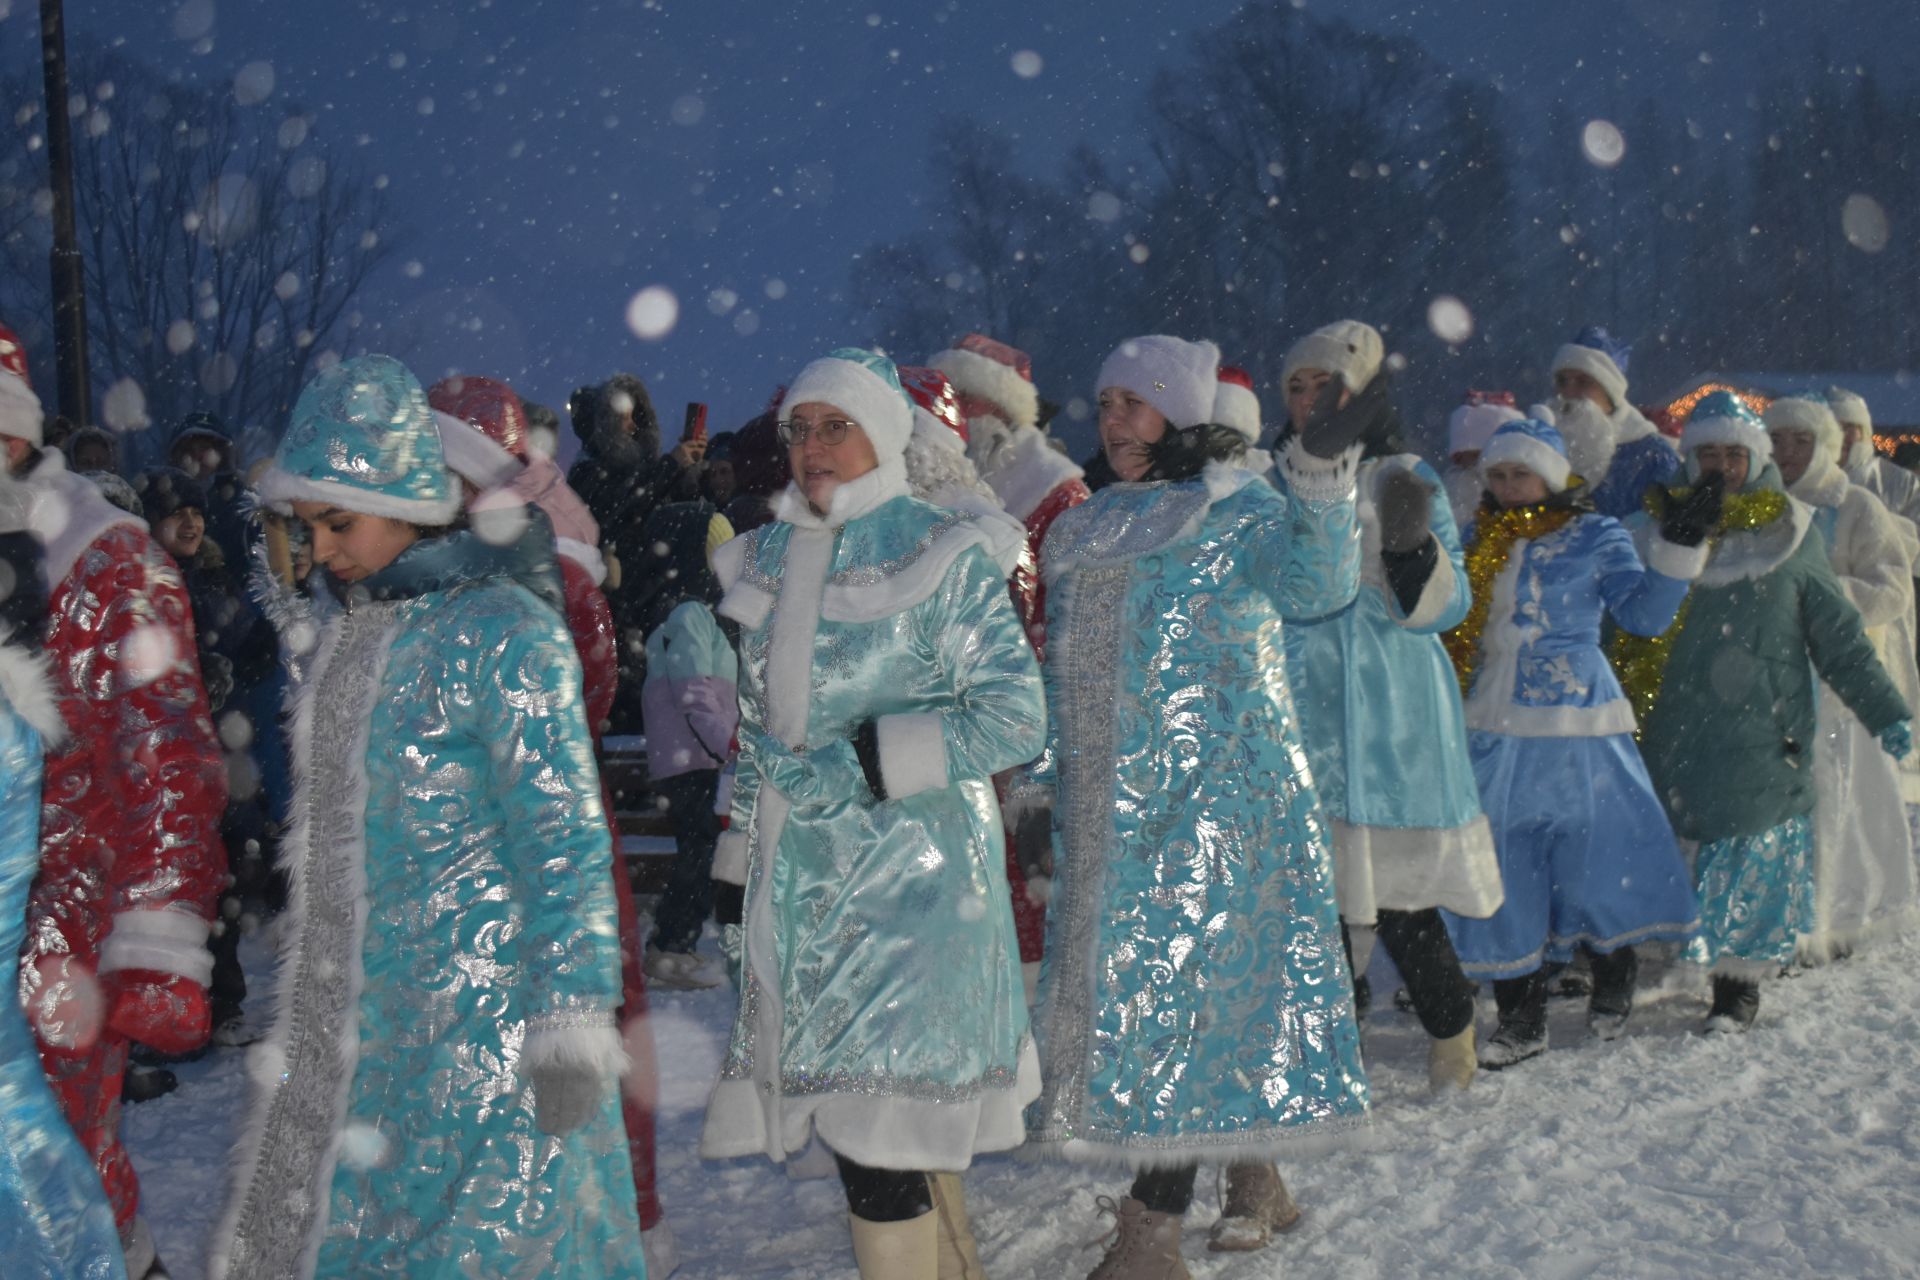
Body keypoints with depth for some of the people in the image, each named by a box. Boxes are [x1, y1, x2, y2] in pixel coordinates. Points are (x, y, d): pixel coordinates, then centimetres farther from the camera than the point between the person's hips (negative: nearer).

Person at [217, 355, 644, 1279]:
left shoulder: (501, 627, -12)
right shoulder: (344, 632, 11)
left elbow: (564, 835, -15)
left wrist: (572, 1016, -20)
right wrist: (293, 1013, 22)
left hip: (479, 1023, -8)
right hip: (341, 1015, 8)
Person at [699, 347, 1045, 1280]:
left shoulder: (938, 554, -6)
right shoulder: (764, 562, 11)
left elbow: (1016, 715, -11)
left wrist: (871, 760, -17)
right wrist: (737, 869, 16)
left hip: (911, 874, -5)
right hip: (799, 878, 6)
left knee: (880, 1125, -8)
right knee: (912, 1113, 14)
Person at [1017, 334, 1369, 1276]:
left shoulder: (1235, 511, -3)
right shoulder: (1086, 531, 16)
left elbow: (1315, 582, -22)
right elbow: (1063, 673, 20)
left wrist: (1322, 499, -38)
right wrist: (1039, 790, 18)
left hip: (1213, 796, -7)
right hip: (1105, 802, 7)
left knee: (1178, 985, -8)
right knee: (1118, 982, 8)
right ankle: (1252, 1176, 24)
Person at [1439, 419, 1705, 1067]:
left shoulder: (1596, 537, 2)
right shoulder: (1476, 541, 13)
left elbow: (1643, 613, -2)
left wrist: (1679, 546, -11)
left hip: (1575, 732, -4)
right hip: (1494, 731, 4)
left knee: (1594, 851, 2)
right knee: (1502, 867, 3)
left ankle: (1613, 975, 29)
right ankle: (1520, 1018, 13)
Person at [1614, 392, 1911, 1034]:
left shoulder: (1790, 535, 4)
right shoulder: (1660, 528, 6)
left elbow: (1839, 638, 7)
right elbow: (1627, 628, 13)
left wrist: (1885, 714, 4)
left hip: (1762, 737, -1)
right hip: (1676, 734, 1)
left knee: (1753, 854, 1)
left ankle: (1739, 981, 13)